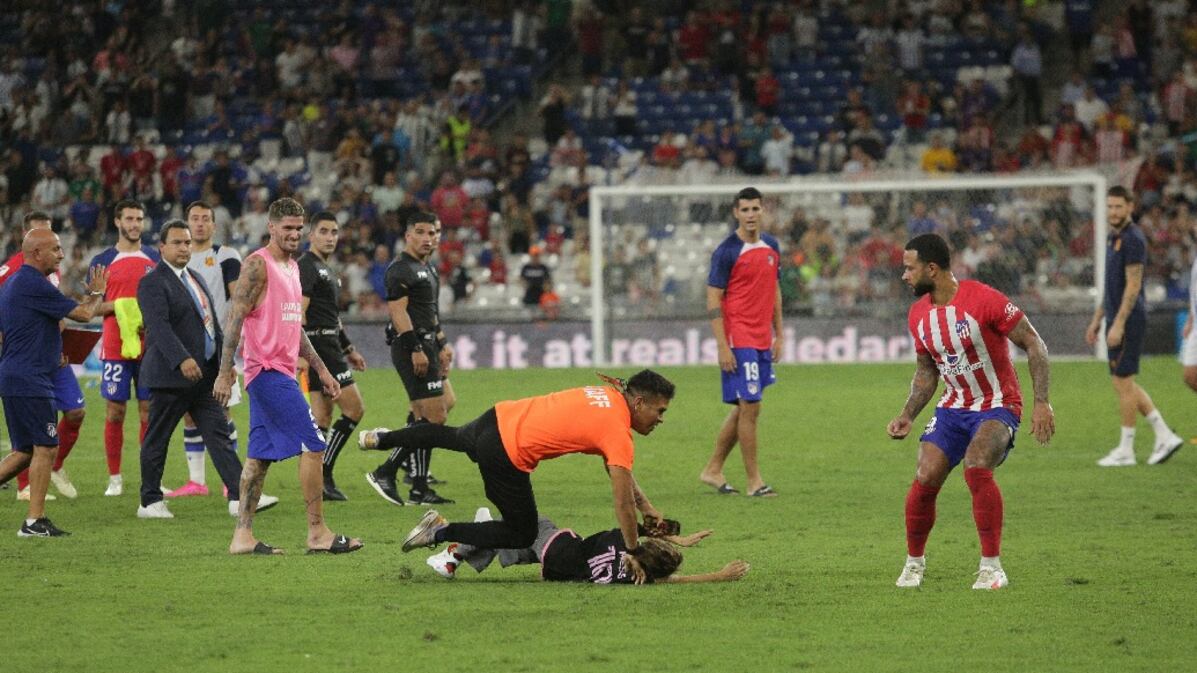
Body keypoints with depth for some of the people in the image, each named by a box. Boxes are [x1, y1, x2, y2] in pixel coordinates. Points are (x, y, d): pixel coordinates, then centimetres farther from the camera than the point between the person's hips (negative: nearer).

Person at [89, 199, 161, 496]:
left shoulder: (156, 259, 10)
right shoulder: (103, 261, 5)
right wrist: (118, 306, -15)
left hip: (150, 346, 1)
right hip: (115, 347, -1)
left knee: (149, 410, 1)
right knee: (115, 412, 0)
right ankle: (114, 479, 6)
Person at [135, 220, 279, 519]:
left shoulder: (196, 279, 18)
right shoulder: (153, 283, -11)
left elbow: (213, 324, 22)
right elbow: (159, 326, -23)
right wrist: (182, 359, -34)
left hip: (205, 373, 8)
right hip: (172, 374, -8)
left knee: (219, 433, 0)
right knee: (157, 438, 2)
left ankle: (239, 497, -5)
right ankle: (150, 502, 11)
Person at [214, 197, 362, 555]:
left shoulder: (292, 267, 18)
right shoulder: (257, 265, -10)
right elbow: (235, 318, -15)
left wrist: (320, 368, 24)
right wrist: (224, 373, -21)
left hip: (282, 372, 9)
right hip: (268, 371, -9)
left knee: (260, 456, 8)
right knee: (313, 445, -10)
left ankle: (242, 536, 9)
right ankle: (317, 533, -6)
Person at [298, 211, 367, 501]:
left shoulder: (326, 270, 21)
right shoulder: (307, 267, -11)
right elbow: (297, 312, -19)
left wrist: (349, 350, 29)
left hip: (330, 345, 10)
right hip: (319, 346, -10)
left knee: (322, 415, 7)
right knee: (354, 409, -9)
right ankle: (323, 474, -8)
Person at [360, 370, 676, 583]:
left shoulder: (608, 394, 8)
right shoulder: (618, 434, -17)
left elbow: (619, 471, 18)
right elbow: (623, 503, -16)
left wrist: (648, 509, 15)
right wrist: (634, 553, -7)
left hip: (500, 417, 9)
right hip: (505, 457, -9)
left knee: (451, 437, 41)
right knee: (523, 535, 7)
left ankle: (381, 439, 57)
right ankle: (442, 532, 0)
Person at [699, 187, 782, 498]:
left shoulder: (771, 247, 10)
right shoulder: (727, 252, -10)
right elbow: (713, 300, -11)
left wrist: (778, 335, 15)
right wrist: (722, 347, -16)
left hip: (762, 341, 7)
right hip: (739, 340, -7)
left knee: (743, 409, 12)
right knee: (750, 408, -7)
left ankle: (713, 470, 23)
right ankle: (754, 481, -1)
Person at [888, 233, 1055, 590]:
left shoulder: (983, 299, -18)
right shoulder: (919, 314, 2)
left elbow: (1034, 344, -13)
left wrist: (1041, 403, -19)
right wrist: (907, 416, 4)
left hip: (997, 406, -6)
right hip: (953, 408, 6)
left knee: (976, 467, -30)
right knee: (925, 478, -12)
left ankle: (992, 567, -19)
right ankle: (914, 562, 10)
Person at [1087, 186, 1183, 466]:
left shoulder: (1133, 239, -14)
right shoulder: (1113, 238, 16)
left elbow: (1133, 285, -19)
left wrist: (1118, 324, -22)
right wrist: (1097, 320, 22)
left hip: (1128, 320, -10)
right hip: (1115, 319, 10)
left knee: (1123, 382, -4)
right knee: (1124, 384, 11)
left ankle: (1125, 450, 3)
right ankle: (1165, 436, 13)